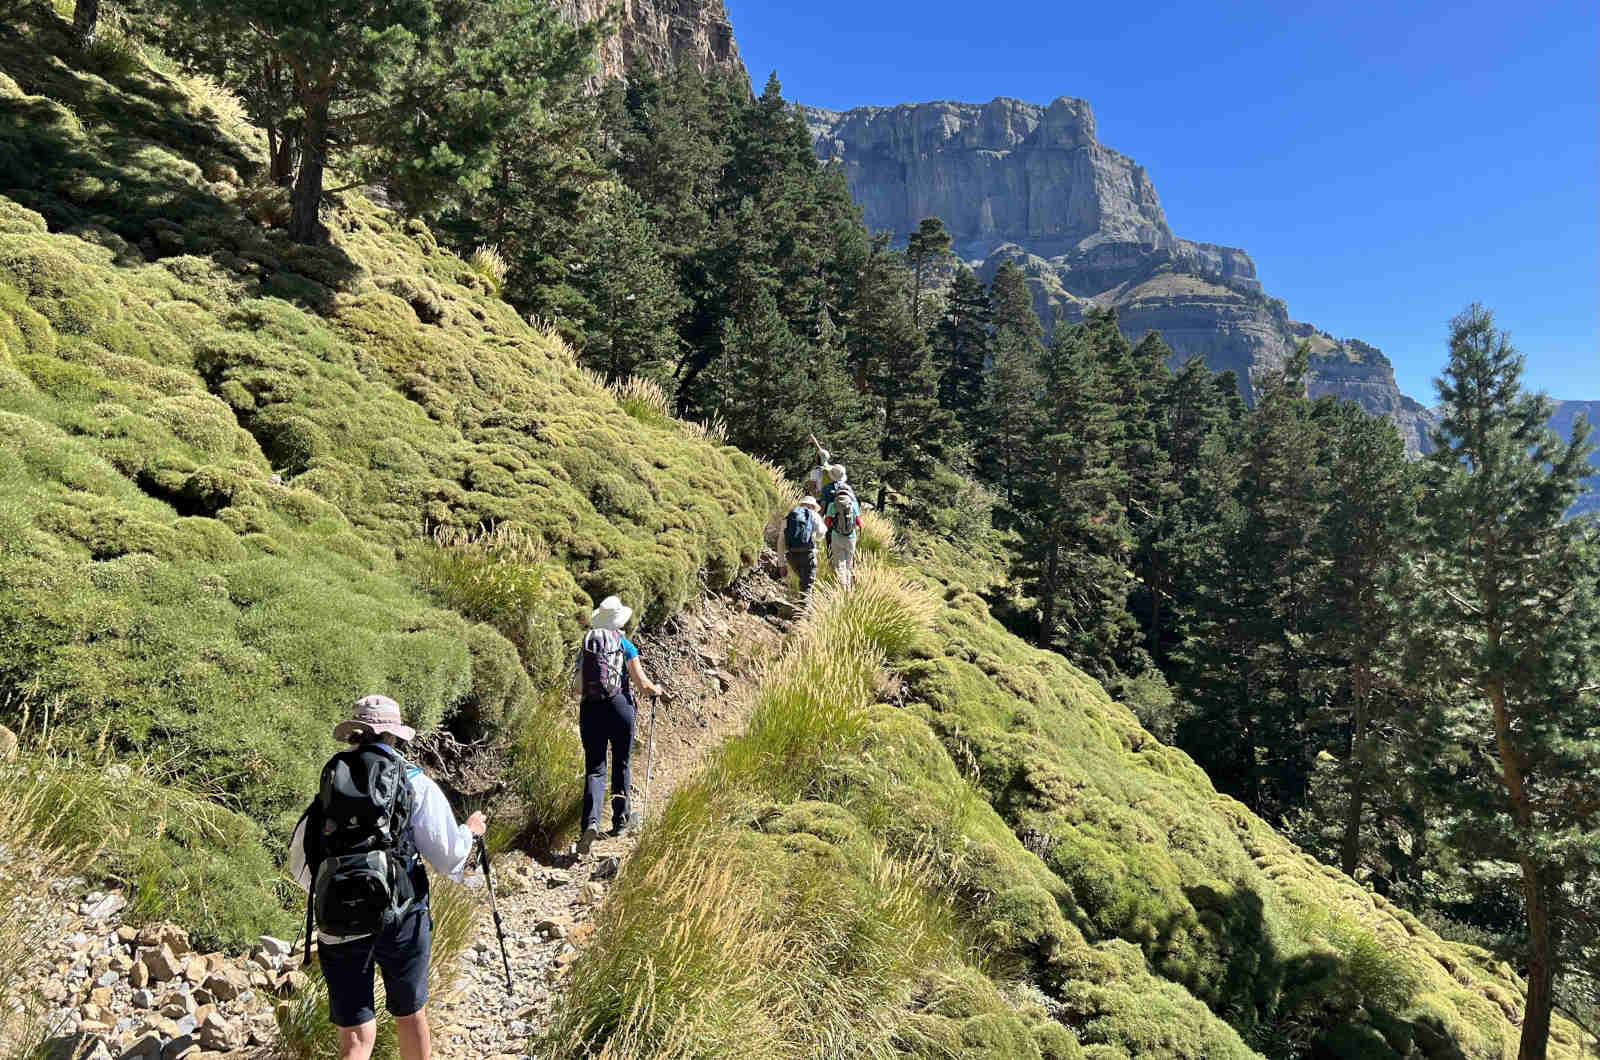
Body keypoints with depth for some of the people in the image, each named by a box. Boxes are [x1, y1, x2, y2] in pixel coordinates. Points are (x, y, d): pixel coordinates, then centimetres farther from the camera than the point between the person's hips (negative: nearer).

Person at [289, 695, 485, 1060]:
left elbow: (300, 867, 10)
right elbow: (448, 858, -6)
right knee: (410, 1015, 20)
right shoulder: (415, 784, -5)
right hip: (400, 921, -2)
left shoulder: (329, 785, 3)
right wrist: (469, 830, 15)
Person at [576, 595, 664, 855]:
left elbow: (580, 683, 12)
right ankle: (620, 821, 23)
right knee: (620, 765, 14)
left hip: (589, 709, 2)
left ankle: (591, 821, -20)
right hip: (619, 707, -2)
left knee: (594, 769, 1)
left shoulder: (585, 645, 9)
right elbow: (641, 682, -3)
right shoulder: (625, 645, -1)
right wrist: (656, 689, 18)